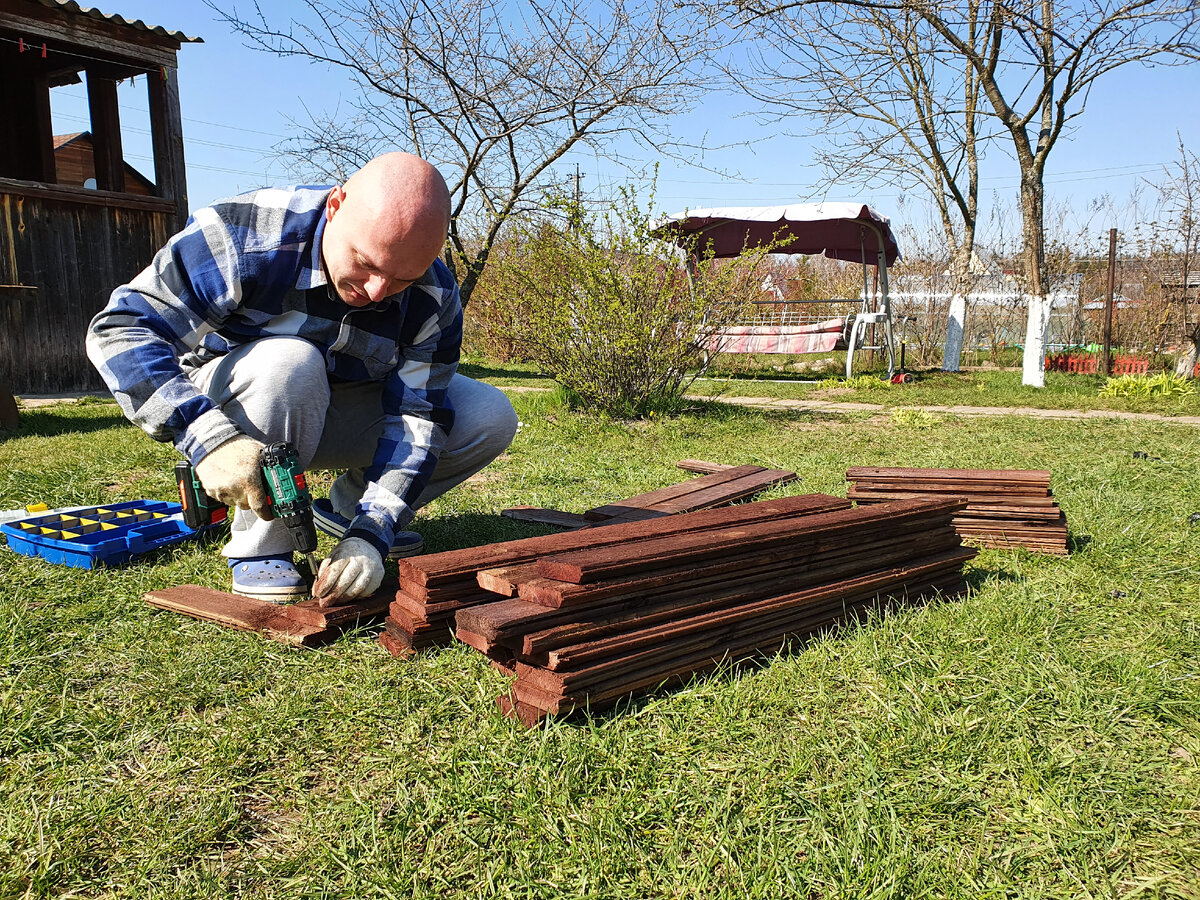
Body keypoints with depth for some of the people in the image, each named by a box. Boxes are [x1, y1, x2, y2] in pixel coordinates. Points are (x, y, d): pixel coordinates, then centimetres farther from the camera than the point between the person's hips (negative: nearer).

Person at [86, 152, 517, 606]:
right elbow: (121, 328, -31)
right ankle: (259, 544, -19)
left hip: (341, 412, 4)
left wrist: (370, 536, -32)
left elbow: (416, 417, -20)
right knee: (289, 362, -39)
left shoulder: (433, 296, -19)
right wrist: (208, 436, -46)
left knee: (491, 417, -13)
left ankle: (348, 508, 6)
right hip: (228, 410, -3)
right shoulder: (246, 236, -30)